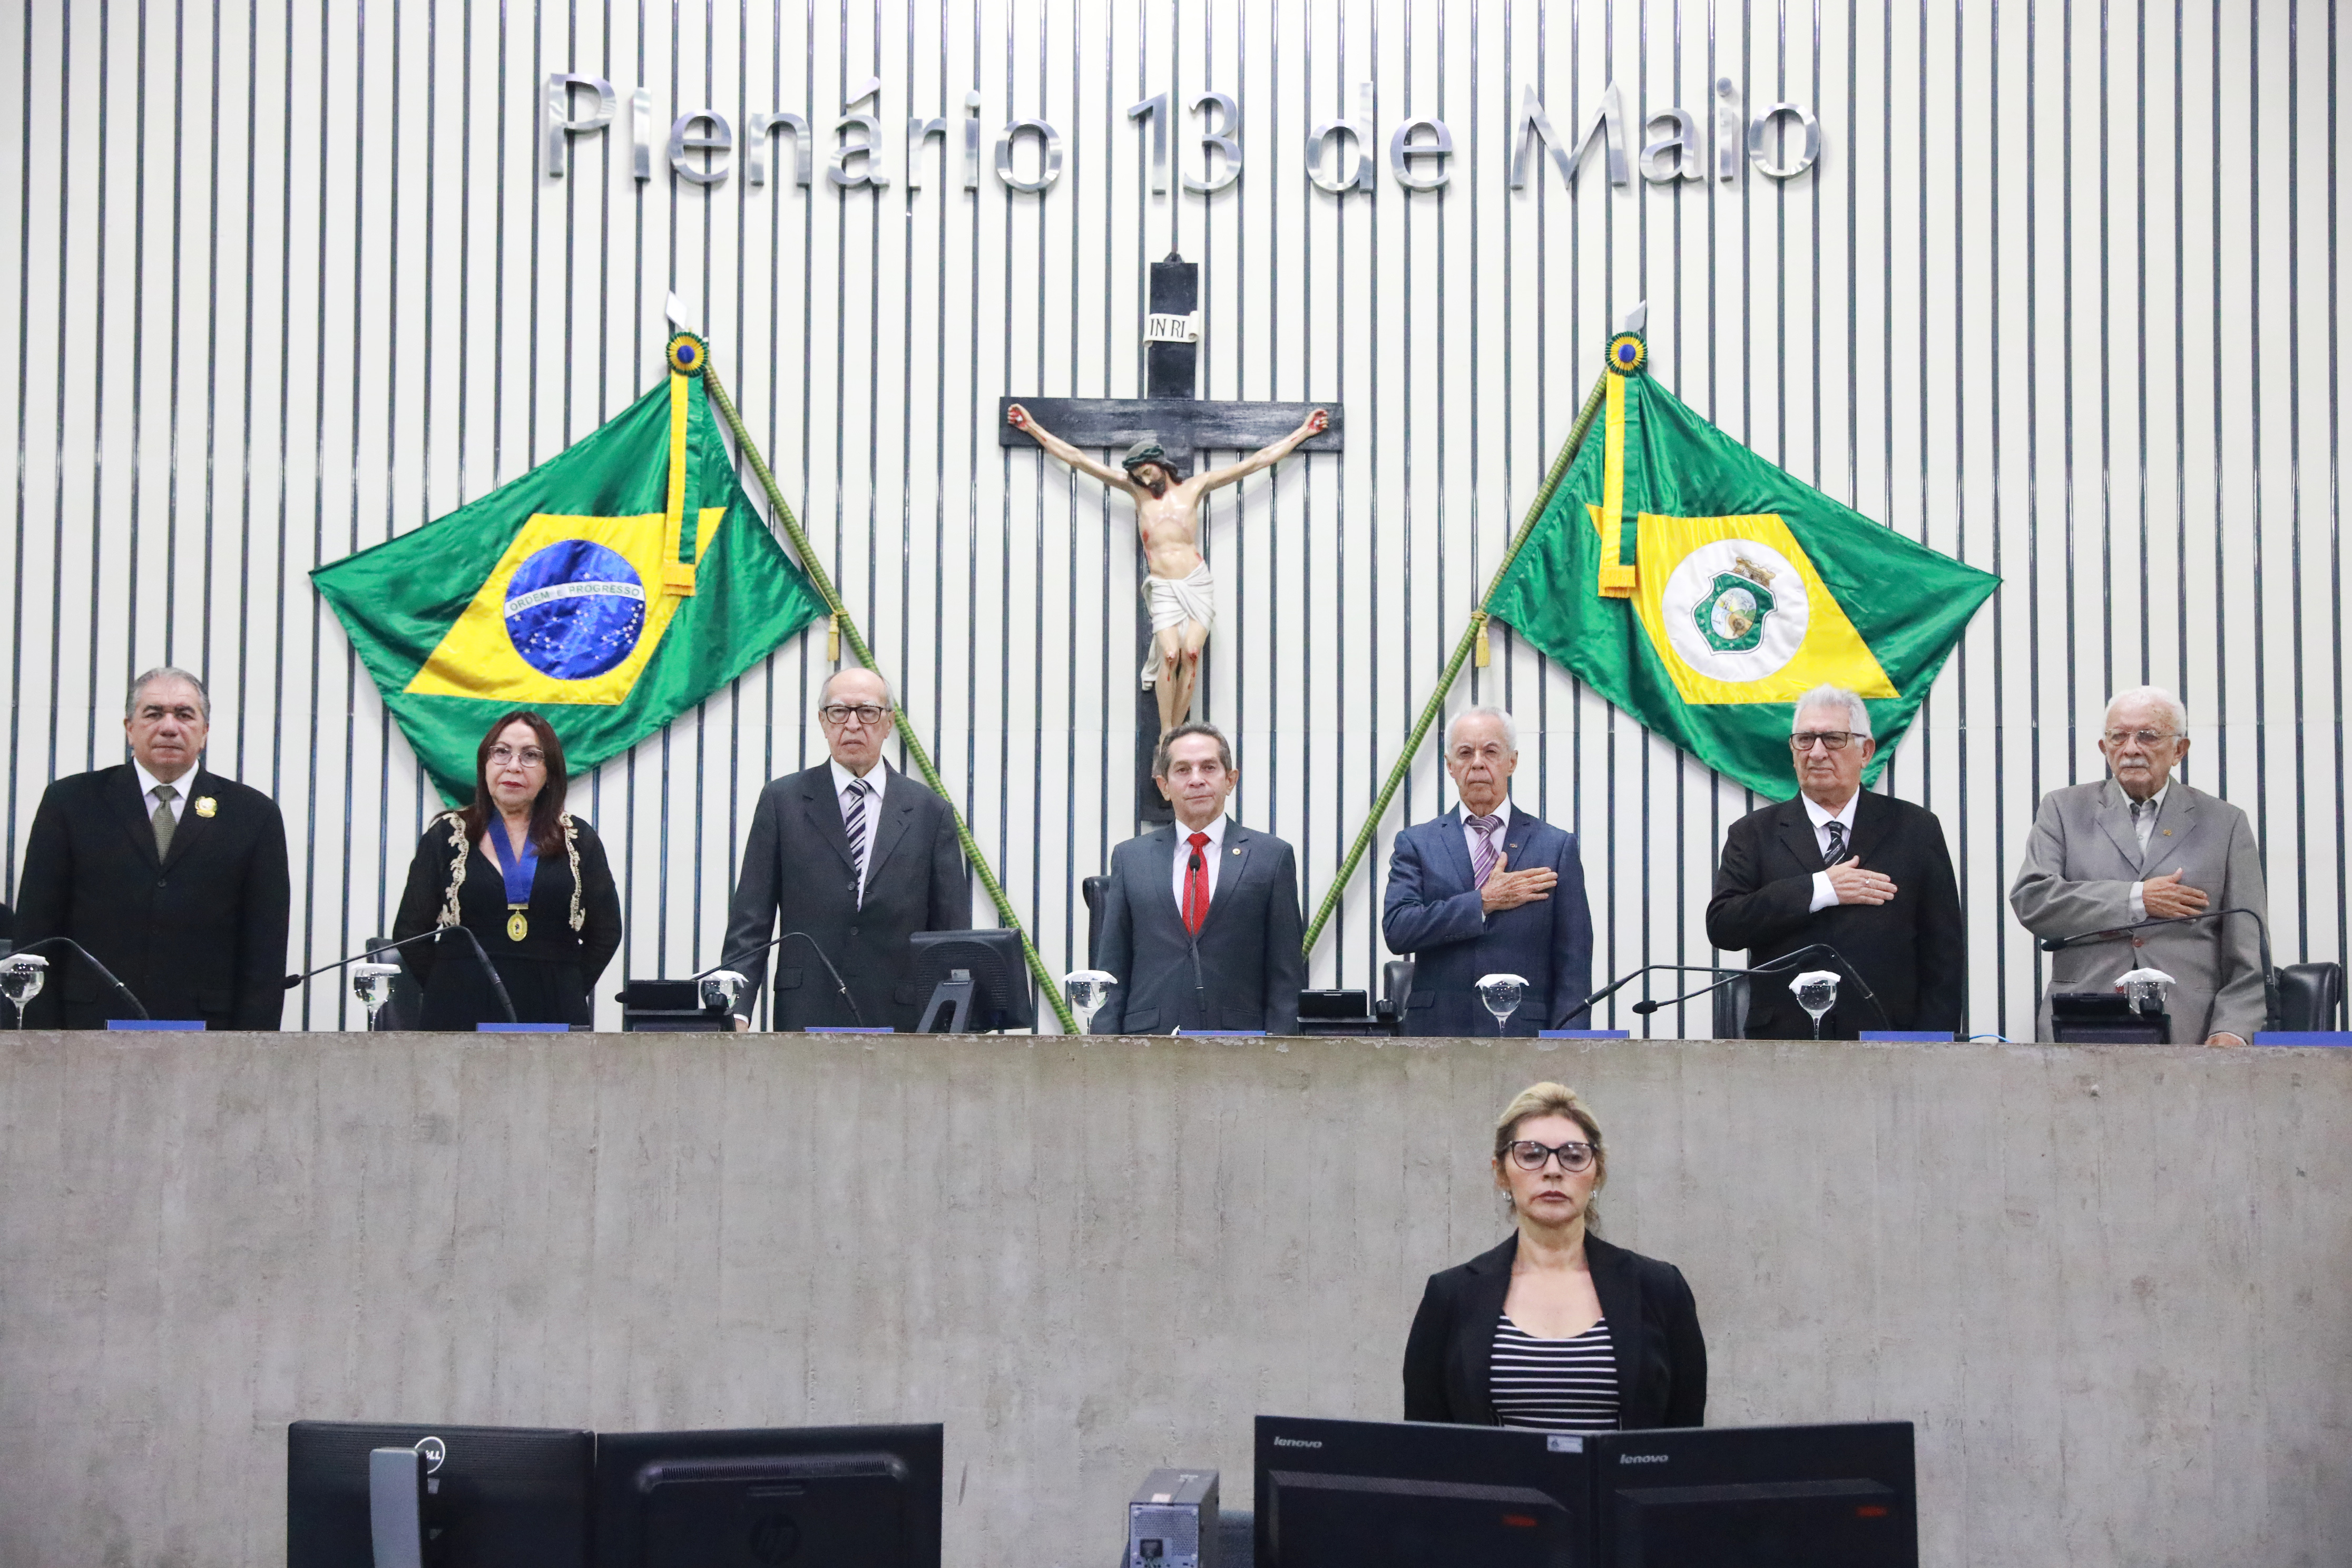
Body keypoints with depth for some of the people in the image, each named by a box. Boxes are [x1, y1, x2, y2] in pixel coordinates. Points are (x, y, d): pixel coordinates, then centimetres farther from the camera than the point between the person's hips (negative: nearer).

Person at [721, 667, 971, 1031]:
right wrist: (736, 1012, -6)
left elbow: (953, 930, 9)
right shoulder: (782, 800, 9)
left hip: (901, 1018, 1)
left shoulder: (929, 812, 10)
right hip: (806, 1019, 0)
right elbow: (750, 918, 6)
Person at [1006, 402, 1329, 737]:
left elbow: (1258, 461, 13)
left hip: (1198, 583, 0)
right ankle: (1166, 734, -14)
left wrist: (1304, 432, 14)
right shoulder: (1137, 490, 11)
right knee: (1170, 654, -19)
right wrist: (1032, 428, 12)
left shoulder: (1194, 488, 9)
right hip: (1163, 589, 0)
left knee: (1191, 654, -14)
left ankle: (1177, 730, -8)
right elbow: (1077, 459, 12)